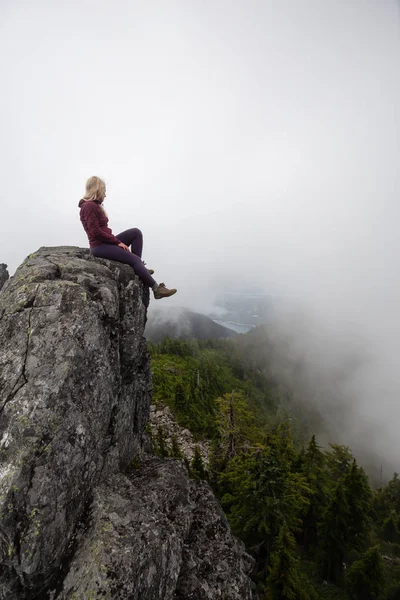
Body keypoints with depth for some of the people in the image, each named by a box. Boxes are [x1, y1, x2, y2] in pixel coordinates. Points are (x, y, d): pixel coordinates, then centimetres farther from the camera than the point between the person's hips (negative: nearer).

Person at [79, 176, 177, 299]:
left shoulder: (95, 205, 18)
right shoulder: (89, 206, -12)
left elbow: (103, 229, 15)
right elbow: (96, 232, -20)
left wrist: (117, 241, 2)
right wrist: (118, 241, -14)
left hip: (106, 242, 10)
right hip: (99, 246, -10)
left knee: (136, 232, 2)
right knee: (134, 259, -16)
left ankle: (139, 267, -5)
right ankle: (156, 289, -13)